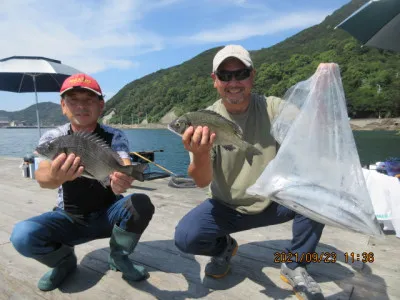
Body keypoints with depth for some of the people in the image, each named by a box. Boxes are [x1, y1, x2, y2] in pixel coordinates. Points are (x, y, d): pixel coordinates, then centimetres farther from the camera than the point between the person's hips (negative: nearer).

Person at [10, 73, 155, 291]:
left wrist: (122, 179, -58)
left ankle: (118, 257, -1)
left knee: (142, 204, -30)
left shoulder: (114, 137, -13)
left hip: (108, 214, 0)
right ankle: (65, 261, 7)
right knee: (22, 236, -26)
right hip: (68, 218, 1)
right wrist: (55, 177, -55)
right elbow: (41, 177, -30)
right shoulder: (52, 138, -11)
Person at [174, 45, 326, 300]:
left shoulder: (274, 107, -10)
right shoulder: (205, 120, -12)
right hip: (227, 208, 0)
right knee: (185, 237, -24)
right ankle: (224, 247, 13)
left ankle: (295, 266, -1)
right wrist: (200, 154, -43)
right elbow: (203, 182, -21)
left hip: (275, 201, 1)